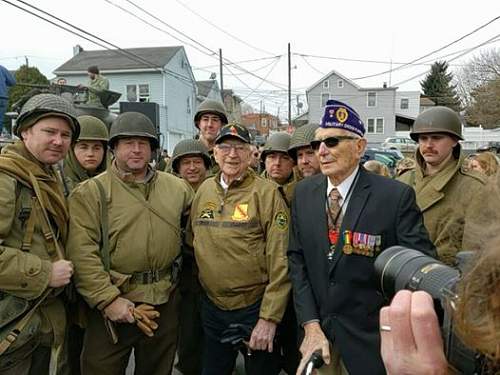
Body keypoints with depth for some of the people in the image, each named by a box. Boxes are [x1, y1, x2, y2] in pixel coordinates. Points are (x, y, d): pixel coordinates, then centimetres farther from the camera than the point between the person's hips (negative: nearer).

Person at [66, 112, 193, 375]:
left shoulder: (176, 187, 6)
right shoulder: (90, 192, -8)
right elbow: (81, 252, -15)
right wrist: (107, 299, -20)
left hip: (166, 300, 4)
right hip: (113, 302, -4)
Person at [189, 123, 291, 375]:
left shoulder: (266, 192, -12)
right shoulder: (203, 190, 3)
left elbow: (280, 262, -14)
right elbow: (194, 242, 14)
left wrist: (269, 318, -15)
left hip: (255, 308, -4)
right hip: (212, 307, 5)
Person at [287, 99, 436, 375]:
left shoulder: (396, 196, -17)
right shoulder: (303, 192, -3)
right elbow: (297, 259, -1)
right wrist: (311, 325, -8)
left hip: (370, 337, -3)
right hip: (316, 327, 4)